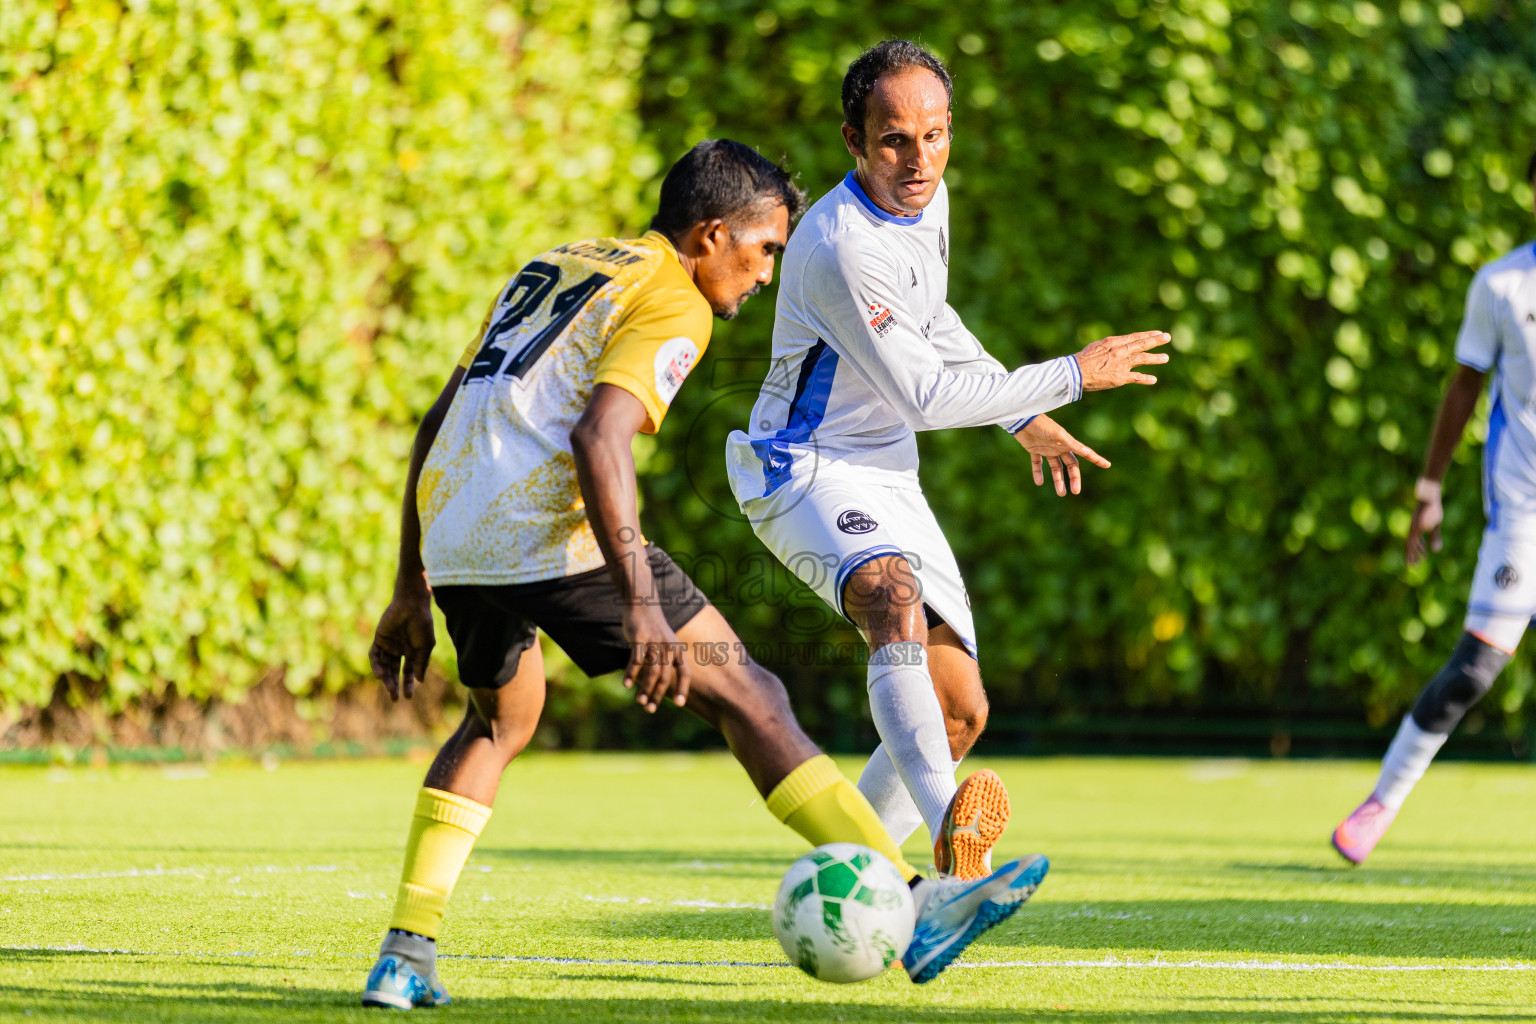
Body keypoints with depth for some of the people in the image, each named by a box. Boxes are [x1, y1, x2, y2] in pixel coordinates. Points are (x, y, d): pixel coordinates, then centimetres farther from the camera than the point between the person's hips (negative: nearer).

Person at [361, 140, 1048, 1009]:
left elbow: (439, 423, 25)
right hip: (549, 533, -8)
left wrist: (413, 591, 28)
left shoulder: (561, 265, 26)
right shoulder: (672, 304, 0)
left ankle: (406, 958, 20)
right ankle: (915, 907, -5)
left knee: (503, 717, 30)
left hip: (450, 532, 8)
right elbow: (597, 435, -19)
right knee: (746, 695, 0)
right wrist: (643, 605, -25)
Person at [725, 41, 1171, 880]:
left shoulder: (926, 201, 2)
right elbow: (927, 397, -23)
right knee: (896, 598, -39)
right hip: (807, 472, -9)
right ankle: (948, 829, -58)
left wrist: (1025, 417, 25)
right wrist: (1074, 376, -18)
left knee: (961, 712, 6)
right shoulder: (842, 247, -25)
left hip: (887, 479, 9)